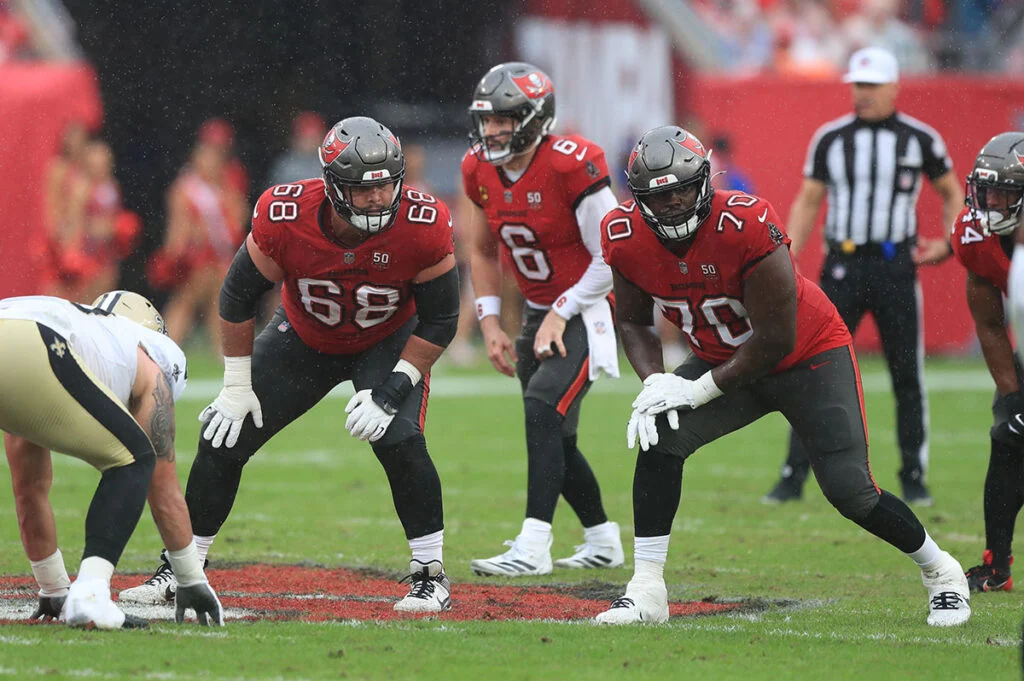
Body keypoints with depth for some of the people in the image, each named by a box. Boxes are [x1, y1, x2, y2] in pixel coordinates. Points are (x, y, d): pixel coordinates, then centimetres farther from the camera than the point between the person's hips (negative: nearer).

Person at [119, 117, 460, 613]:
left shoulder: (423, 227, -33)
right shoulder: (284, 216, -31)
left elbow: (440, 321, -20)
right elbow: (238, 295, -14)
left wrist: (390, 394, -25)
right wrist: (237, 386, -11)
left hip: (389, 342, -2)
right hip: (305, 339, 2)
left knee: (399, 439, -26)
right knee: (224, 439, -4)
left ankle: (430, 576, -10)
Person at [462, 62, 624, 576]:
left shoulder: (570, 167, -23)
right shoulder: (480, 171, -2)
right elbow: (483, 253, 14)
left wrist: (561, 313, -17)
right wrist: (491, 326, 6)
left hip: (587, 310, -8)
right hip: (540, 313, 8)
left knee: (543, 405, -23)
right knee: (554, 437, 10)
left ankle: (533, 546, -27)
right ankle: (603, 541, 29)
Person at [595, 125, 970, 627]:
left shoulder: (746, 225, -33)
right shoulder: (626, 238, -16)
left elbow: (776, 340, -26)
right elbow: (633, 321, 2)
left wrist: (700, 390, -24)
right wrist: (653, 383, -17)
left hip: (810, 356, -5)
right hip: (722, 358, 5)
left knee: (850, 491, -10)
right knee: (661, 437, -20)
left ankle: (940, 571, 17)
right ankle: (646, 590, -14)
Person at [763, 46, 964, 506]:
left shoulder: (920, 139, 2)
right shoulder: (830, 138, 4)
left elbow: (952, 193, 14)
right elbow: (807, 201, 9)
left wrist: (948, 244, -1)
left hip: (897, 266, 0)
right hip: (843, 265, 0)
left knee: (907, 375, 4)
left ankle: (914, 477, 15)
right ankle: (794, 476, -1)